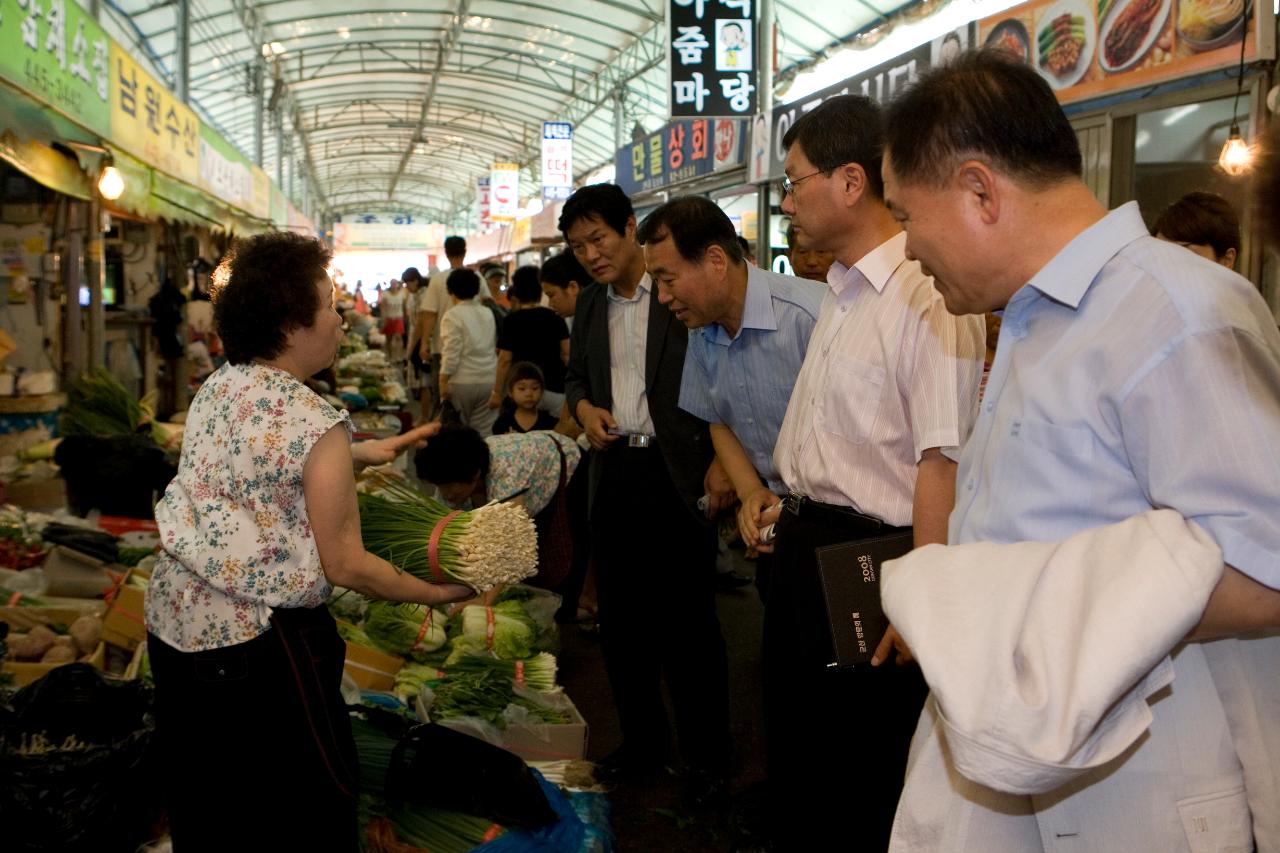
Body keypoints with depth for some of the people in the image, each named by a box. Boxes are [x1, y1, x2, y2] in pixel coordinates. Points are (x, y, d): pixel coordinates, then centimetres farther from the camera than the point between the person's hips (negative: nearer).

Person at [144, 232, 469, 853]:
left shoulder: (216, 388, 1)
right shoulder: (318, 424, -20)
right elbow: (344, 566, -16)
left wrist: (358, 455, 27)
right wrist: (436, 592, -4)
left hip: (172, 618, 8)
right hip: (258, 643, -8)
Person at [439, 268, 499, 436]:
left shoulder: (453, 315, -9)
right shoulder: (488, 313, 9)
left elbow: (451, 354, -14)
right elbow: (496, 347, 13)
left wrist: (443, 383, -10)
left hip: (462, 382, -4)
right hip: (489, 380, 5)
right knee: (484, 433, 6)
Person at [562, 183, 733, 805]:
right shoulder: (590, 307, 13)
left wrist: (721, 462, -20)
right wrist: (583, 406, 3)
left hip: (677, 474, -6)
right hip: (615, 474, 7)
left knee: (689, 620, 2)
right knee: (620, 618, 14)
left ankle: (707, 759, 17)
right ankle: (641, 743, 30)